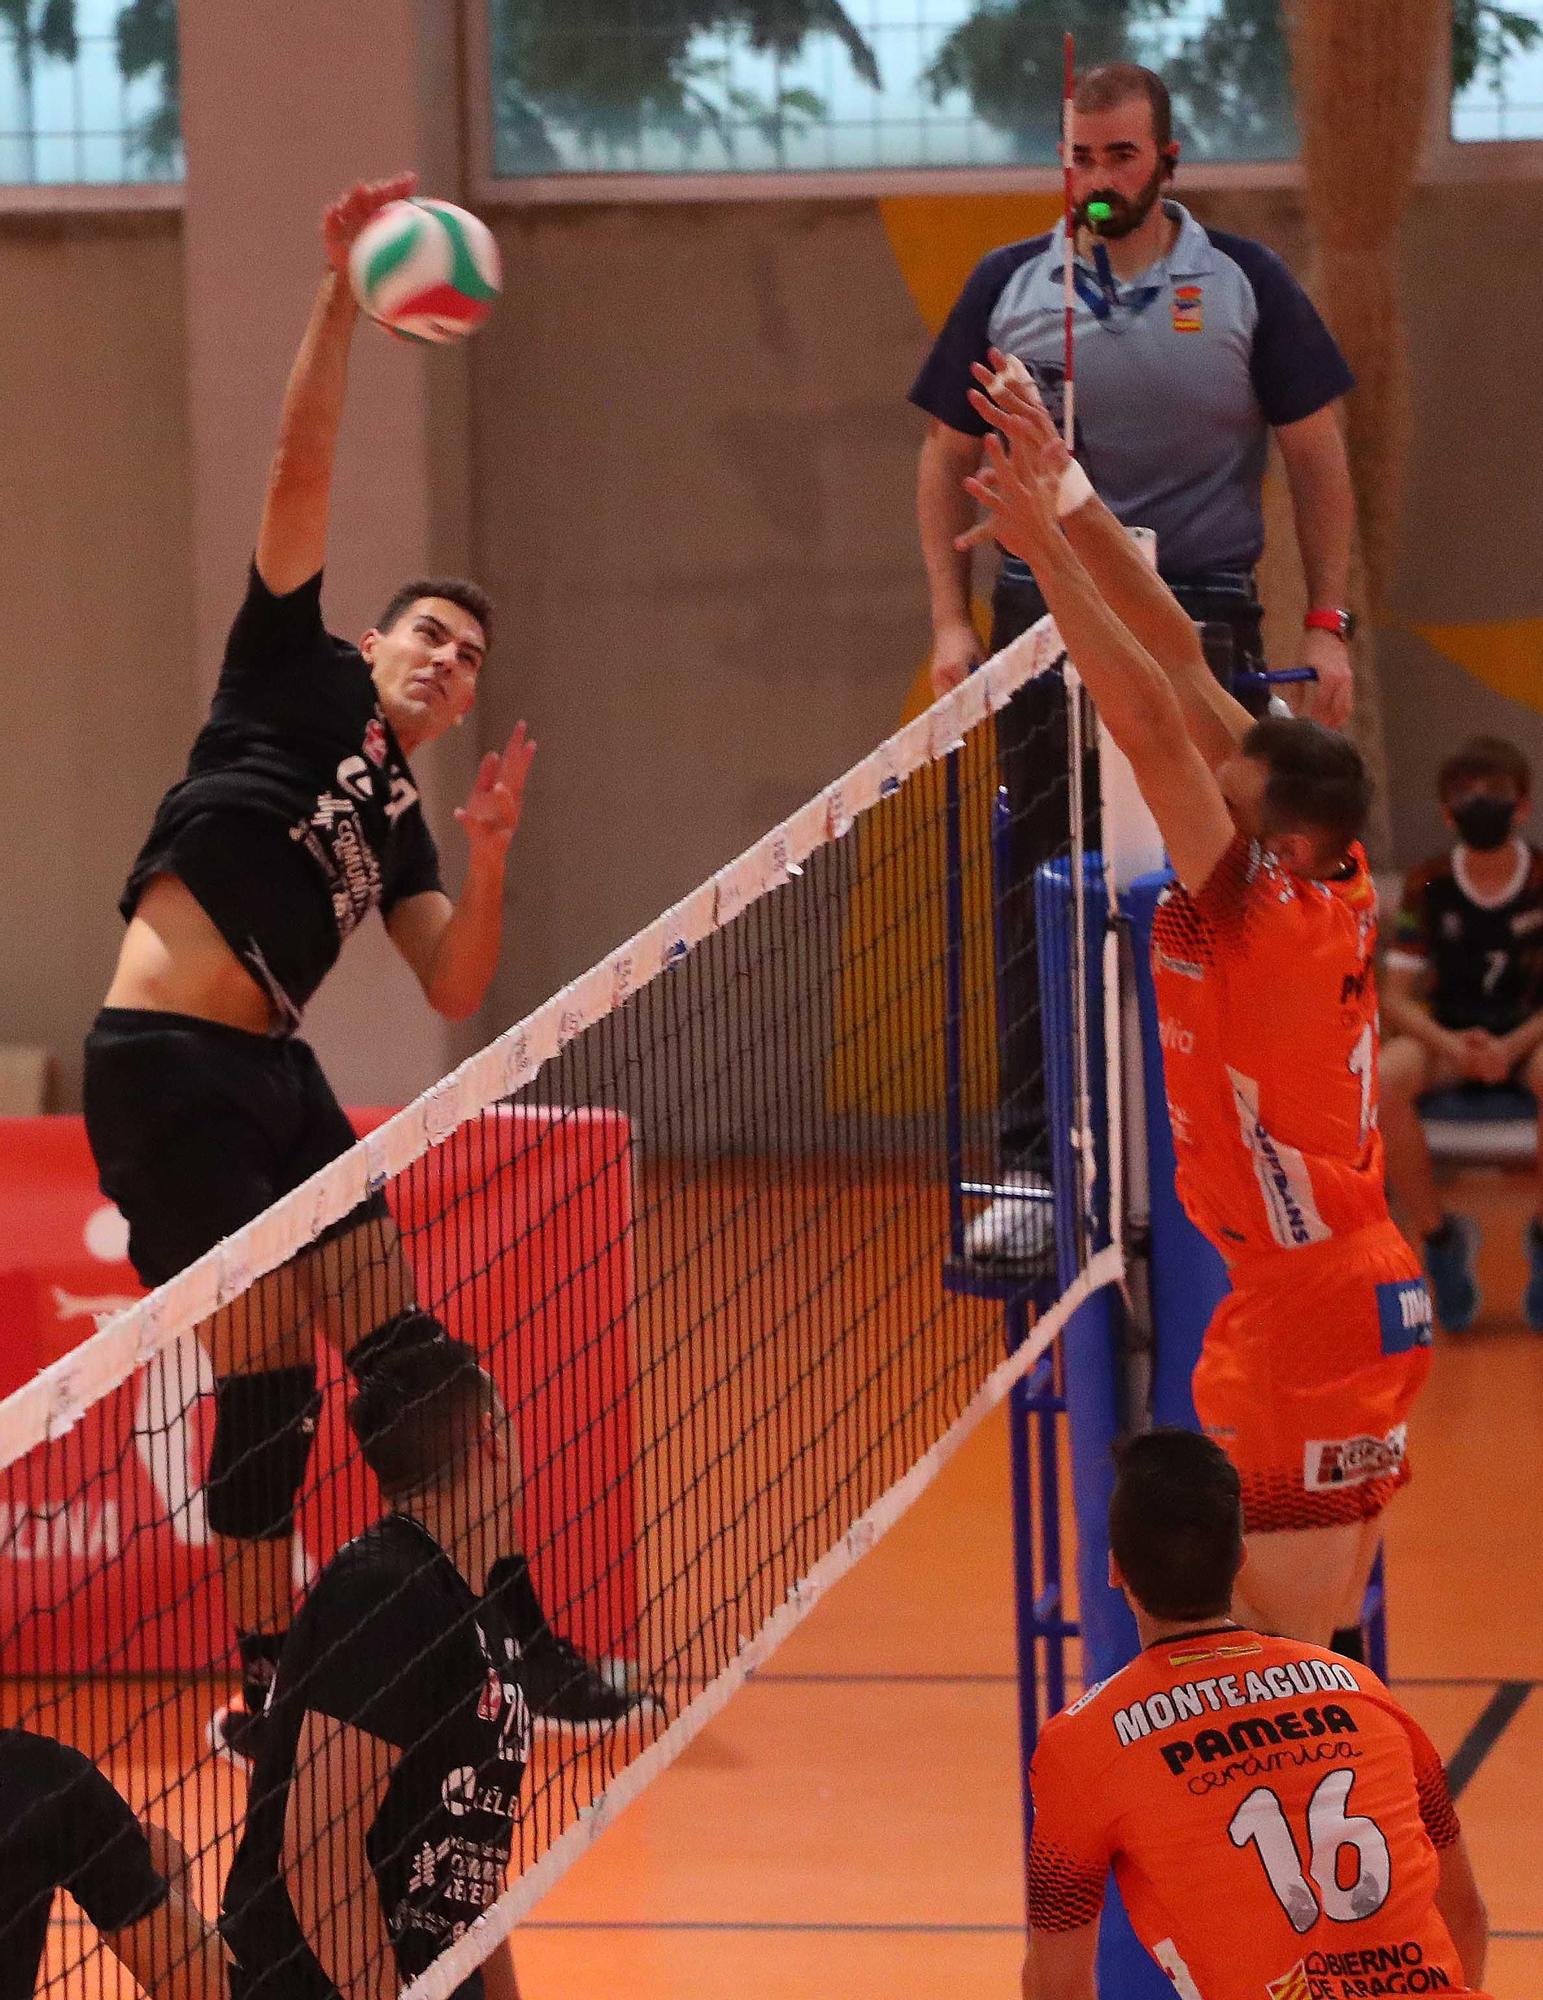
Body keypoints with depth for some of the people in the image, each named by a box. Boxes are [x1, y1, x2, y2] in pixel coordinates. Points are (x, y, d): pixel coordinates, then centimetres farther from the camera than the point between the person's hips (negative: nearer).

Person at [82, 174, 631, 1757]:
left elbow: (454, 993, 11)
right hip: (165, 1073, -7)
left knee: (402, 1360, 6)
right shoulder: (295, 677, 5)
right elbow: (303, 469, -4)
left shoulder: (395, 816, 19)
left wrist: (488, 855, -4)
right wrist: (344, 295, -11)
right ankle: (267, 1690, 4)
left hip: (274, 1081, 7)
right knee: (267, 1386, -6)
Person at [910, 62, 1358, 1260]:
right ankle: (1035, 1162, 1)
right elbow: (949, 459, 12)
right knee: (1040, 901, -2)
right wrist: (952, 620, 3)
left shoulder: (1243, 285, 3)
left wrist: (1329, 623, 0)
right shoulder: (1008, 288, 6)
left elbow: (1317, 459, 6)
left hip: (1203, 616, -1)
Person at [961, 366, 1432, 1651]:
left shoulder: (1266, 918, -18)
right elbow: (1179, 659, 4)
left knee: (1280, 1656, -9)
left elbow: (1151, 725, -25)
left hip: (1310, 1309, -9)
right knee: (1329, 1644, 13)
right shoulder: (1341, 893, 3)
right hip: (1370, 1297, 9)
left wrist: (1046, 545, -25)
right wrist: (1067, 497, 4)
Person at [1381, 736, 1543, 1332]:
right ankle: (1438, 1238, -14)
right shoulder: (1428, 886, -2)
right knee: (1382, 1078, -33)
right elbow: (1397, 998, -2)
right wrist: (1449, 1044, -22)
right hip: (1449, 1035, 1)